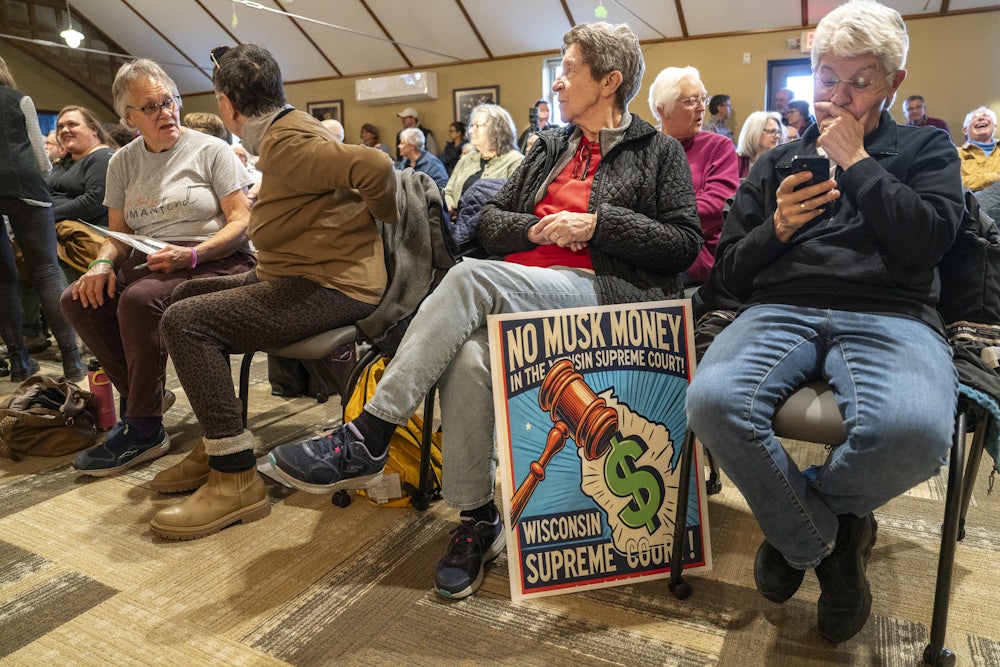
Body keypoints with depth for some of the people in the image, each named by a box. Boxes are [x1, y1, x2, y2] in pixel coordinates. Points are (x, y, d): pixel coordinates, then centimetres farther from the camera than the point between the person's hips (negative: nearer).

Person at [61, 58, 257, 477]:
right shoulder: (122, 163, 16)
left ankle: (143, 430, -19)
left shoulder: (210, 150, 0)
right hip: (148, 264, 6)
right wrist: (104, 262, -7)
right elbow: (118, 231, 16)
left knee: (138, 299, -32)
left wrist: (191, 255, -22)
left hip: (214, 262, -6)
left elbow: (241, 220, -8)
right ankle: (139, 395, -3)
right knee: (78, 300, -17)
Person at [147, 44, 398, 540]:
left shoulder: (286, 142, -16)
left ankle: (236, 479, -12)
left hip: (333, 285, -11)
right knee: (187, 294, 17)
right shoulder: (286, 130, 16)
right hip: (303, 274, 11)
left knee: (185, 321, -18)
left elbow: (374, 167, -28)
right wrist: (265, 200, 16)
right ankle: (217, 444, 22)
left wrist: (385, 217, -11)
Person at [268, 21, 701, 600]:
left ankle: (367, 440, -27)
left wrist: (595, 224, -8)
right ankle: (478, 521, -14)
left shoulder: (660, 152, 12)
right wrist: (539, 228, -1)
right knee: (469, 355, -30)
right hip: (518, 292, 5)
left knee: (470, 277, -31)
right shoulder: (549, 149, 26)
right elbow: (490, 220, 20)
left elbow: (685, 243, 0)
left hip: (607, 295, -4)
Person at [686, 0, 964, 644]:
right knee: (713, 401, -34)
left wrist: (857, 161, 2)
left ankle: (795, 512, -1)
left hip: (889, 316, -1)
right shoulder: (777, 162, 24)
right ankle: (820, 540, -5)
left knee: (913, 430, -37)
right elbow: (730, 274, 17)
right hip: (782, 311, 2)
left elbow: (928, 242, -2)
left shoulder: (925, 148, 20)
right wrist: (777, 228, -2)